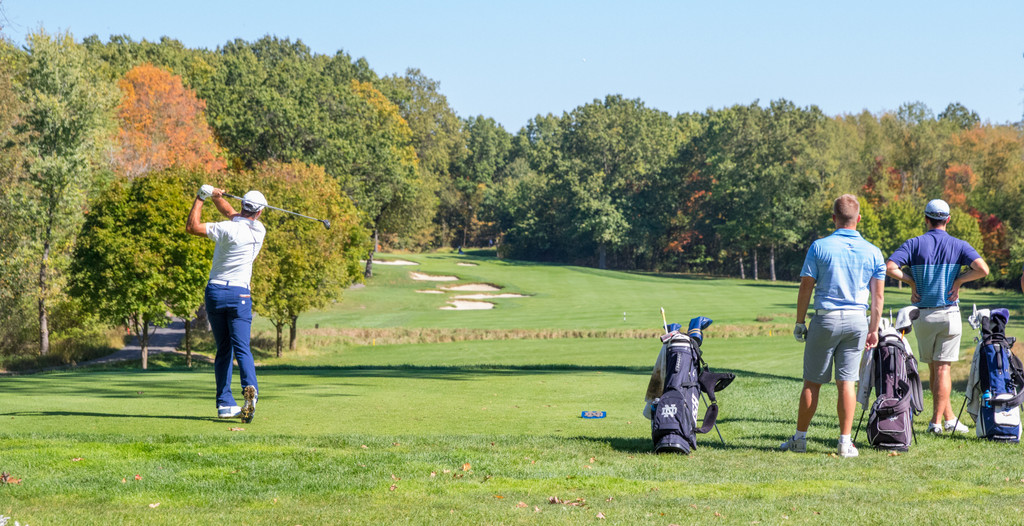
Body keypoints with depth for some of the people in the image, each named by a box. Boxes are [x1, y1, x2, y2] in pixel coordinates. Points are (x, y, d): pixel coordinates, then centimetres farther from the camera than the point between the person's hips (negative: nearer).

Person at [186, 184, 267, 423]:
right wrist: (215, 196, 6)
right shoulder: (259, 231, 2)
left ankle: (225, 403, 5)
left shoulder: (228, 229, -12)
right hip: (239, 294, 1)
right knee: (242, 348, -6)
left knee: (223, 350, 8)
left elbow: (192, 227, -12)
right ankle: (250, 389, -33)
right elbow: (232, 213, 17)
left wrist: (201, 198, -5)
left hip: (215, 291, -1)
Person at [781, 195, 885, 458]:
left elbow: (805, 289, -3)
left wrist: (799, 322, 5)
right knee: (847, 382, 5)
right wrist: (874, 329, 12)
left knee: (812, 382, 6)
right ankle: (845, 442, 3)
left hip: (825, 319, -2)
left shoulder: (819, 247, -4)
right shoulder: (872, 252, 3)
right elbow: (878, 295, 4)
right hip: (857, 320, 2)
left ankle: (800, 438, 12)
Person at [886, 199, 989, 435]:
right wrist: (958, 281, -3)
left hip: (923, 315, 1)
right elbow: (982, 269, -15)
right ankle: (937, 420, -3)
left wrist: (912, 282, -2)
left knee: (933, 369, 13)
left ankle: (949, 417, 18)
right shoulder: (959, 245, 0)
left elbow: (889, 267, -13)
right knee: (942, 369, 0)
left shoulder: (915, 244, 0)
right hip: (949, 313, -1)